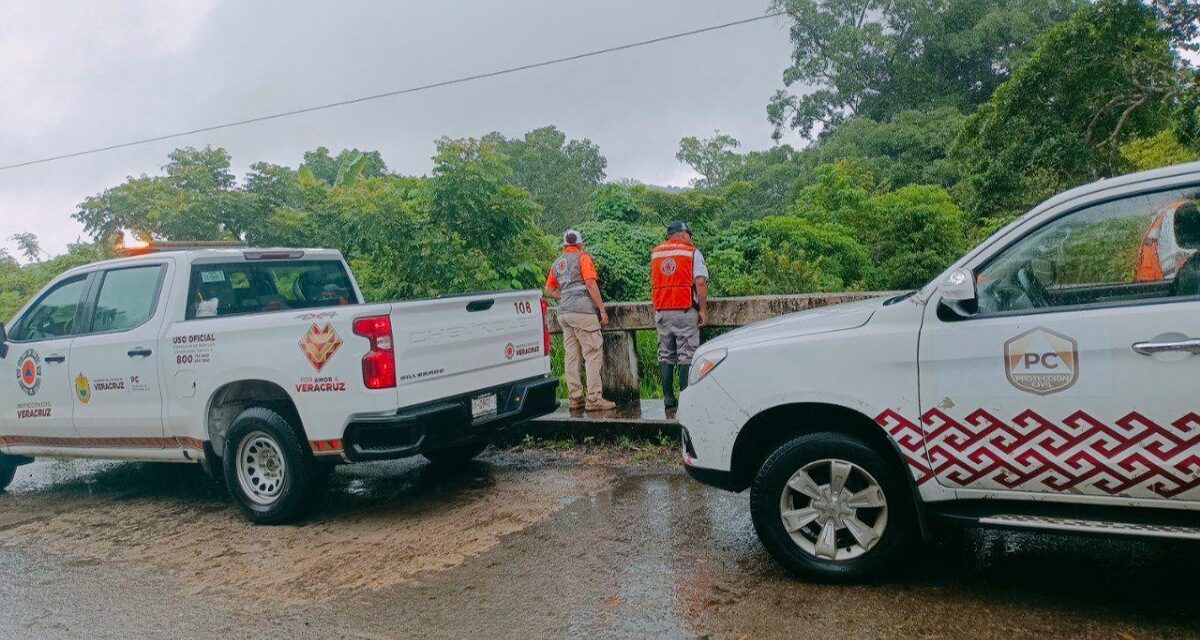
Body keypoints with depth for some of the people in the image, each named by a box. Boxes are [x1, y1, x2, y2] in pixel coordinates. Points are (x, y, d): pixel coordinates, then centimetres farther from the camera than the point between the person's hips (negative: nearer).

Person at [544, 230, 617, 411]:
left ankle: (576, 398, 10)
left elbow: (549, 290, 19)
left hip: (563, 313, 7)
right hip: (583, 311, -7)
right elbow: (591, 284, -11)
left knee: (571, 356, 7)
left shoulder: (557, 263, 19)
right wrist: (602, 309, -10)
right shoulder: (582, 257, 0)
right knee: (593, 354, -6)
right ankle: (594, 398, -9)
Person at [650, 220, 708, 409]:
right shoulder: (692, 252, 0)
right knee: (686, 356, -1)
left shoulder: (655, 253, 15)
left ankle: (668, 398, 11)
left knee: (665, 356, 10)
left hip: (661, 312, 4)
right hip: (685, 311, -4)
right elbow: (700, 282, -9)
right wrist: (703, 309, -7)